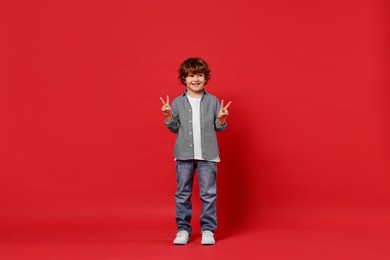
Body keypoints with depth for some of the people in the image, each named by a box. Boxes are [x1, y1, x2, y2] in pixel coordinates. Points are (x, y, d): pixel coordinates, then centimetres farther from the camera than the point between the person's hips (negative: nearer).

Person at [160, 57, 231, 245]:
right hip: (184, 154, 1)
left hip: (207, 155, -1)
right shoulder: (177, 102, 4)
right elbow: (174, 128, 7)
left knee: (208, 193, 3)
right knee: (182, 193, 7)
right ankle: (183, 229, 18)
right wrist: (168, 116, -10)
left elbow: (219, 127, 6)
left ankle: (208, 229, 13)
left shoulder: (213, 101, 2)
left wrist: (221, 119, -15)